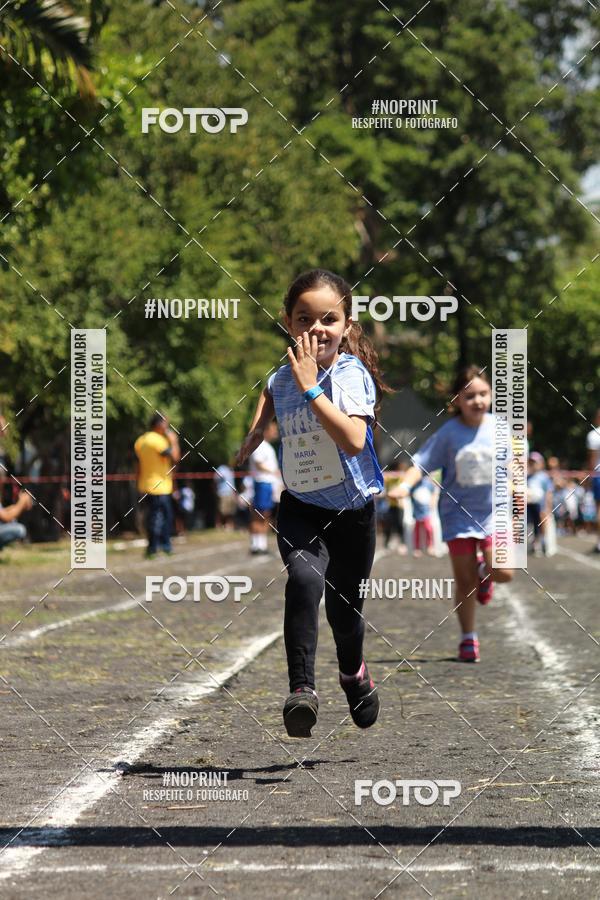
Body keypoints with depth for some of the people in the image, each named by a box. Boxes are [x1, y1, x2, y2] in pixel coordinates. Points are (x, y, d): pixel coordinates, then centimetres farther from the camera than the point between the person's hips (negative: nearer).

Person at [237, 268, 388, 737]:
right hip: (300, 506, 2)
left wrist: (311, 387, -37)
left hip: (352, 509, -2)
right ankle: (301, 688, -28)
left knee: (345, 604, 15)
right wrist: (252, 435, 10)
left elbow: (354, 440, -39)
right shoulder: (283, 377, -4)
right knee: (305, 579, -29)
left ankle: (354, 672, 48)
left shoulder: (350, 374, -21)